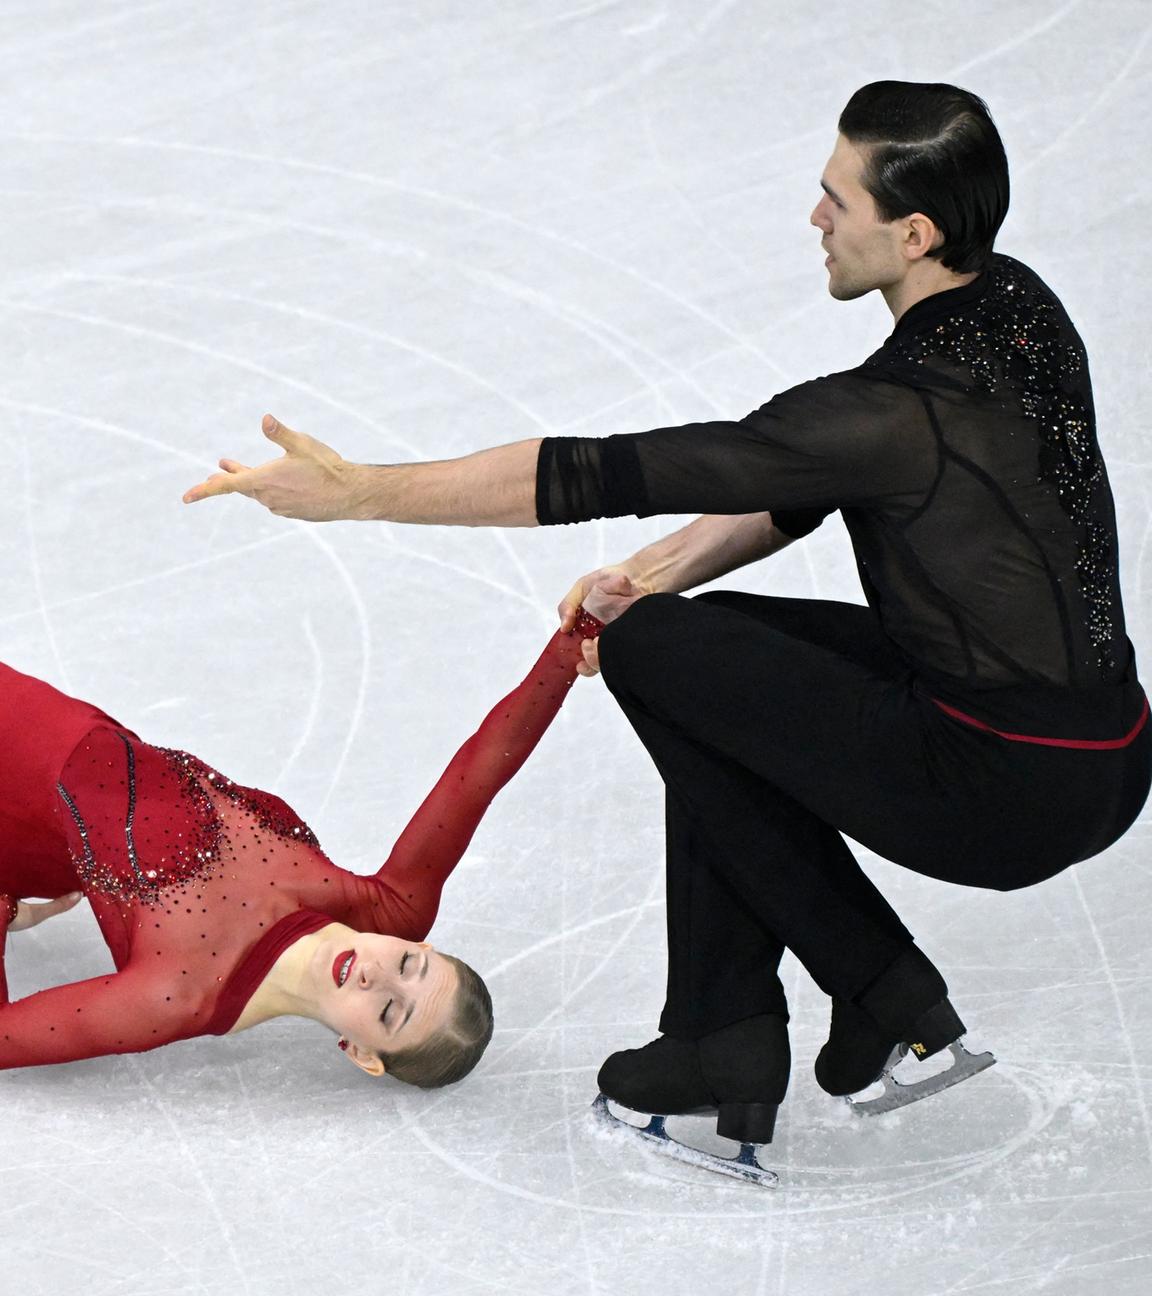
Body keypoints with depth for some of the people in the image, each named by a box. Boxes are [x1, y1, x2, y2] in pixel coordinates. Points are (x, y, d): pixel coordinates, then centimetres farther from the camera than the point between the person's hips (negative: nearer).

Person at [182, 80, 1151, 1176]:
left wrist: (359, 491, -14)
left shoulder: (903, 408, -23)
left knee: (652, 652, -2)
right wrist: (657, 573, 7)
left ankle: (886, 994, 7)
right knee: (714, 646, 17)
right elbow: (797, 482, 15)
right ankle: (726, 1049, 16)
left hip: (1013, 795, -9)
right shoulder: (1016, 305, 4)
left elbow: (610, 475, -20)